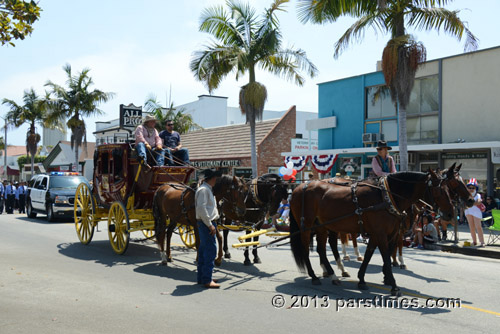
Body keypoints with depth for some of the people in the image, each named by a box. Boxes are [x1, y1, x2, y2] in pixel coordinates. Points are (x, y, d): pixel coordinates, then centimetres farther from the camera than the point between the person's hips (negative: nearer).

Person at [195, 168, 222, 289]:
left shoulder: (208, 189, 18)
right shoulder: (203, 190, -14)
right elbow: (201, 208, -23)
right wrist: (210, 225, -21)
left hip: (208, 224, 11)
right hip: (206, 224, -11)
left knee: (204, 250, 14)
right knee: (210, 250, -10)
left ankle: (202, 277, 22)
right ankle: (206, 280, -6)